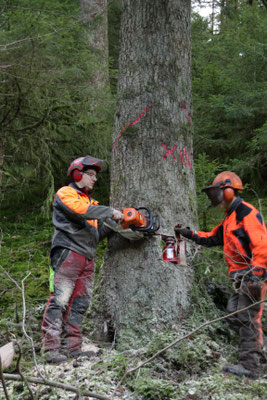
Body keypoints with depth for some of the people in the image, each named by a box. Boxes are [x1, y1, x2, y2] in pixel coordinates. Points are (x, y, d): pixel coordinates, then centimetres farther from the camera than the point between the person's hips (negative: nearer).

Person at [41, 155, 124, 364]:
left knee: (79, 304, 5)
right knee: (60, 300, -13)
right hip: (68, 254, -8)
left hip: (87, 259, 9)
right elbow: (81, 211, -18)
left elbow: (97, 233, 22)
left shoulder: (89, 201, 28)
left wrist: (115, 223, 6)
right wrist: (110, 211, -16)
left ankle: (72, 347, 7)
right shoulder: (66, 194, 3)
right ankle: (51, 348, -15)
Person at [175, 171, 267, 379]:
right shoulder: (230, 219, 20)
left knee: (248, 318, -8)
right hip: (243, 277, 10)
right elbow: (211, 238, 27)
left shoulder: (247, 213, -13)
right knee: (235, 316, 12)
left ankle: (250, 366, -4)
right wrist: (189, 234, 14)